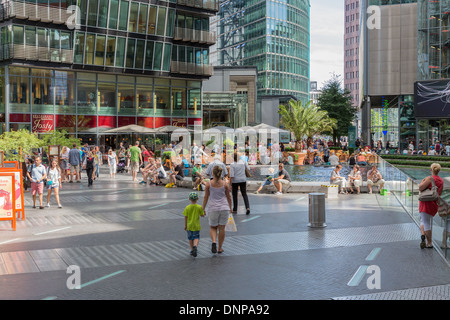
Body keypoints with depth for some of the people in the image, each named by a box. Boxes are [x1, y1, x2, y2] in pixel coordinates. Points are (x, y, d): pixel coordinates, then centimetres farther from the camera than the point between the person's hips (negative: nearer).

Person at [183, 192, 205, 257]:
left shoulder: (187, 208, -7)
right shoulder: (199, 207, -8)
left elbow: (185, 217, -4)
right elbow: (202, 215, 0)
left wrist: (185, 225, 5)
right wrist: (204, 212, 22)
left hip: (189, 225, 1)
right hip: (196, 226, -1)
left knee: (190, 238, 15)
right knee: (196, 237, 5)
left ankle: (192, 250, 20)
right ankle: (195, 246, -23)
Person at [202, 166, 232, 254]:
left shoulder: (208, 184, -6)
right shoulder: (225, 184, -3)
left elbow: (206, 197, -2)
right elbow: (228, 197, 5)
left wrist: (203, 208, 8)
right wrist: (230, 207, 19)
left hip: (213, 209, -1)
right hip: (224, 208, 1)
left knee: (213, 227, 16)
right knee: (222, 228, 9)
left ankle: (214, 241, -11)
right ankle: (220, 248, 16)